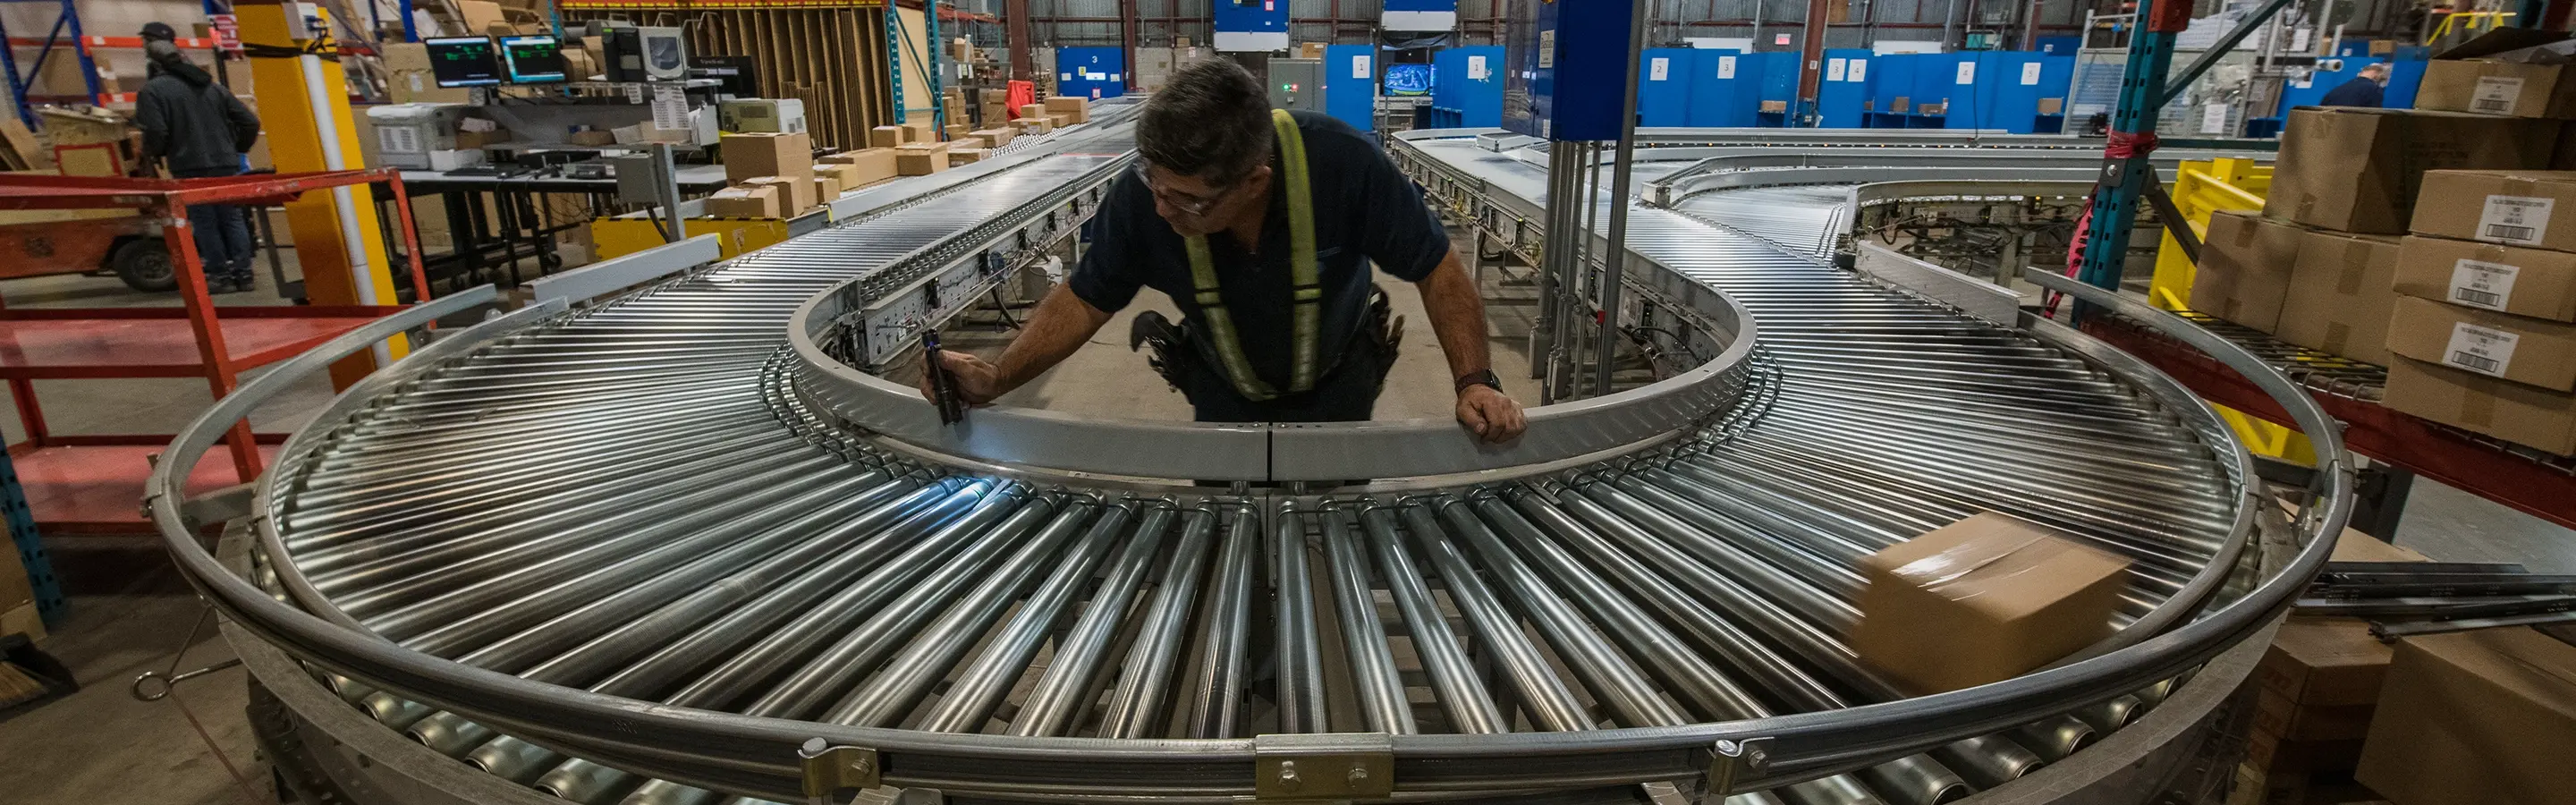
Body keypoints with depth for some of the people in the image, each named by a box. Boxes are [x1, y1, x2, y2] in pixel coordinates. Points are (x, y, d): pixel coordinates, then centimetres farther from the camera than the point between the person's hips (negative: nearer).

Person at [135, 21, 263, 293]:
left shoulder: (153, 90, -5)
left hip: (191, 169, -5)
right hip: (226, 165, 5)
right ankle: (242, 273, 6)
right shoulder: (212, 86, 13)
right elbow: (250, 122, 11)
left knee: (205, 223, 1)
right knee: (232, 219, 8)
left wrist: (151, 155, 5)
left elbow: (155, 131, -15)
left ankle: (221, 275, 3)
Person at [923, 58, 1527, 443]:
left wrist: (1475, 382, -31)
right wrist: (997, 379, -23)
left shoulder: (1344, 163, -35)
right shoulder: (1141, 197, -27)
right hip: (1223, 389, 2)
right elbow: (1084, 300, -12)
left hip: (1337, 380, -1)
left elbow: (1437, 270, -23)